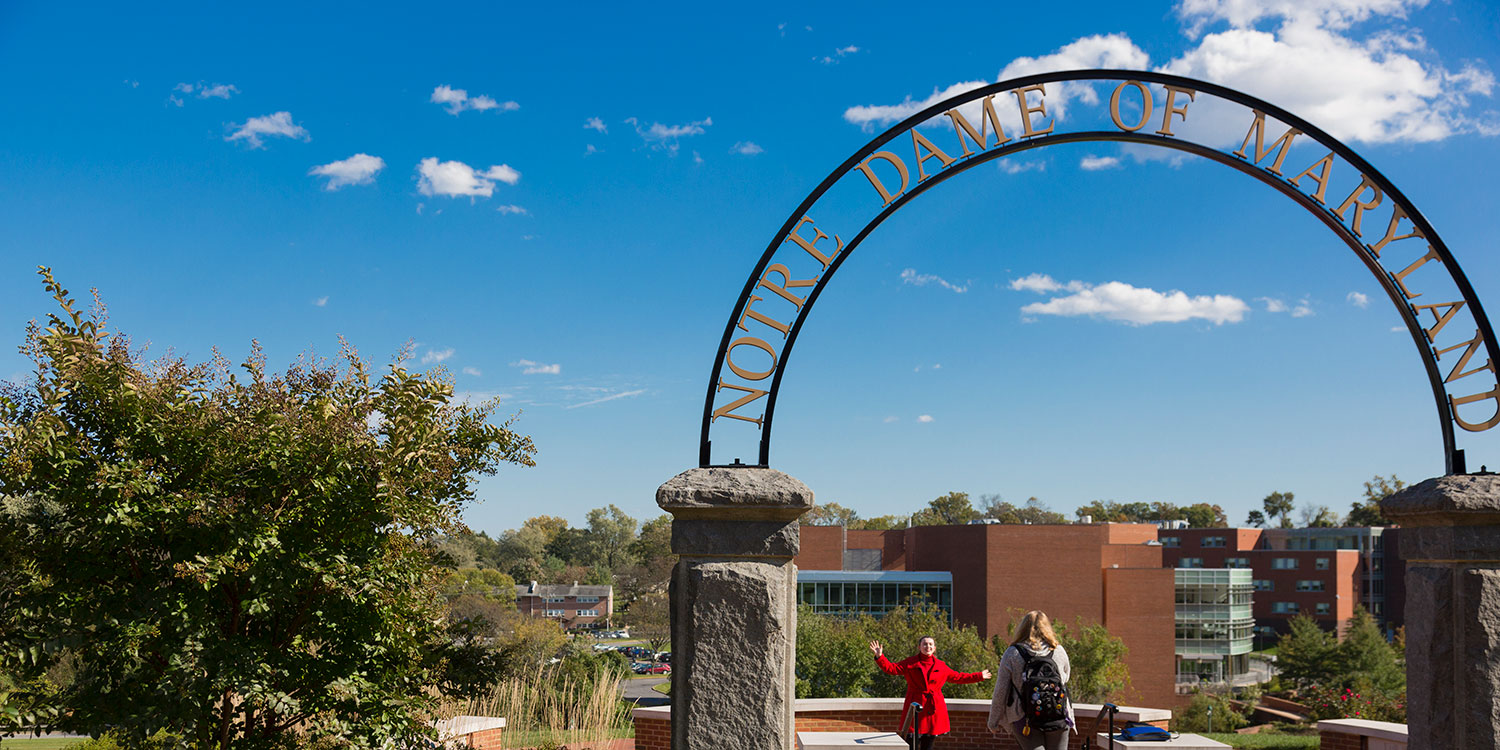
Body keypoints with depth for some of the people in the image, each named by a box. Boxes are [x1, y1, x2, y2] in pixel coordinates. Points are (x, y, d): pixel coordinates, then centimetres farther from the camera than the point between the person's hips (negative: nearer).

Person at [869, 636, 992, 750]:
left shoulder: (941, 666, 12)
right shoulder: (910, 663, 5)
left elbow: (957, 677, 23)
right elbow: (891, 668, -1)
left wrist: (979, 676, 25)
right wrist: (879, 657, -17)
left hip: (934, 710, 3)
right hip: (916, 708, -3)